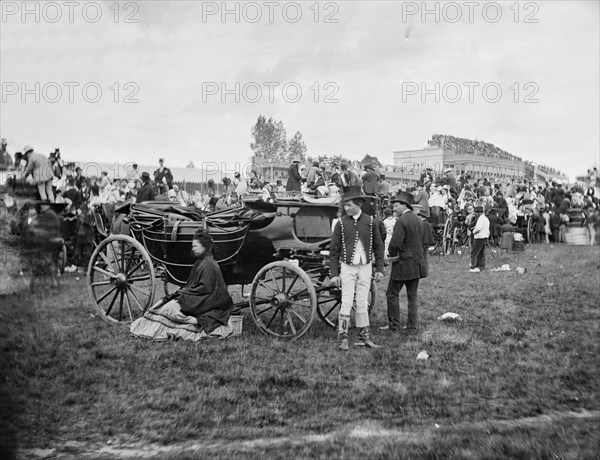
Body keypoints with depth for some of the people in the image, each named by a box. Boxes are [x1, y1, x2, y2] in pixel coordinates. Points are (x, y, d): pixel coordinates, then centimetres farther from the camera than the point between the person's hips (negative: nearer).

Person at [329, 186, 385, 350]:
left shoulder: (370, 221, 1)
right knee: (346, 303, -4)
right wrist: (334, 274, -4)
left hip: (365, 267, 2)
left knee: (363, 303, 8)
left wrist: (379, 269, 4)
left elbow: (378, 246, 8)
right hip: (347, 268, -2)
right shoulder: (341, 223, -3)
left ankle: (364, 337, 16)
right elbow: (334, 250, 0)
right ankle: (343, 338, 3)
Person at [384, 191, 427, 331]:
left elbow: (395, 243, -21)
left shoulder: (401, 221, -16)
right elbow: (422, 241, 15)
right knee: (412, 295, 13)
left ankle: (394, 325, 6)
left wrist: (392, 255, -3)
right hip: (417, 264, 8)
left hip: (404, 263, -8)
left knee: (392, 294, 3)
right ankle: (412, 324, 16)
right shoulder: (418, 220, 10)